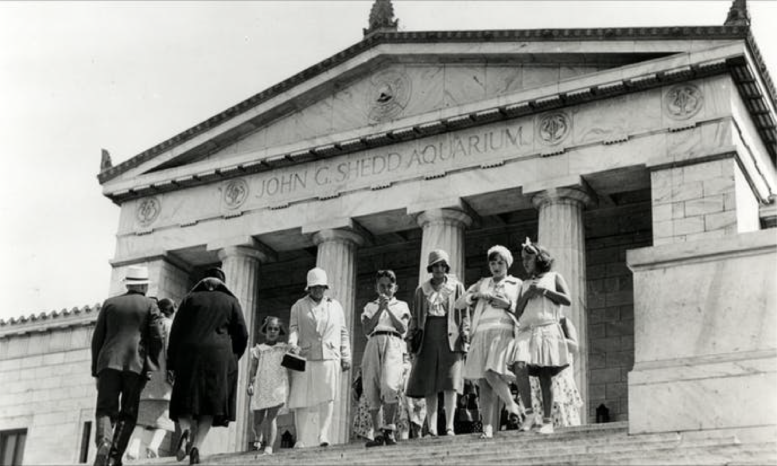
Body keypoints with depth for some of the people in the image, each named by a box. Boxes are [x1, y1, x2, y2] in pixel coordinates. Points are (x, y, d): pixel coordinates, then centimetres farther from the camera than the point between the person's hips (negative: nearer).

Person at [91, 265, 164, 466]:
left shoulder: (110, 303, 16)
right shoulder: (150, 305, 10)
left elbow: (97, 339, 13)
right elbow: (157, 338, -1)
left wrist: (96, 371, 15)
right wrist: (152, 366, 9)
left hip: (109, 361, 1)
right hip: (136, 364, -1)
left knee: (105, 410, -2)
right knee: (128, 415, 6)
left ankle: (104, 442, -30)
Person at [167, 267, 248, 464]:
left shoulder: (190, 298, 14)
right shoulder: (231, 301, 13)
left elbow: (176, 331, 6)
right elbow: (242, 335, 7)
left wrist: (172, 363, 7)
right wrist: (232, 358, 22)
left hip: (189, 354, 1)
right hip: (219, 356, 0)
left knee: (186, 399, 8)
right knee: (211, 403, 3)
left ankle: (185, 430, -21)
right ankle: (196, 446, -12)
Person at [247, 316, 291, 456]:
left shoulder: (284, 348, 9)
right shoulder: (259, 349, 7)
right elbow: (253, 369, 4)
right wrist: (250, 384, -6)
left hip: (278, 386, -1)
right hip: (260, 387, 1)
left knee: (272, 417, -12)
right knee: (258, 419, 10)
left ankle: (269, 447, -15)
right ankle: (258, 437, 41)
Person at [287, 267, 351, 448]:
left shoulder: (335, 306, 18)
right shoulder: (299, 306, 12)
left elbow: (343, 333, 18)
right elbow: (293, 328, 3)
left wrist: (346, 356, 13)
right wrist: (293, 344, -16)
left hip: (330, 357, 1)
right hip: (305, 357, -1)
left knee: (327, 397, -11)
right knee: (302, 398, -4)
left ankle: (323, 434, -14)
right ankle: (301, 439, -2)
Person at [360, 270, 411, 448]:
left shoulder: (401, 306, 19)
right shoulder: (370, 306, 22)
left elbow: (403, 328, 3)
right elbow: (367, 329, 5)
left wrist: (388, 309, -3)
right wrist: (380, 309, -3)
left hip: (393, 344, -2)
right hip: (374, 344, 2)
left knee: (389, 385, -23)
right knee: (371, 390, -5)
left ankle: (389, 430, -16)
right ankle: (378, 433, -2)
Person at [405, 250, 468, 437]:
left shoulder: (457, 287, 11)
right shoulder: (421, 290, 16)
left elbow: (465, 314, 8)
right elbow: (415, 317, 16)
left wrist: (465, 338, -1)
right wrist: (411, 337, 6)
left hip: (450, 337, -2)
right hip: (428, 336, 2)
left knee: (450, 383, -9)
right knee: (428, 384, -2)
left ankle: (449, 426, -9)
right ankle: (432, 428, -1)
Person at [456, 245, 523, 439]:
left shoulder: (516, 284, 16)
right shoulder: (482, 284, 24)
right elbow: (459, 304, 17)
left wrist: (508, 305, -7)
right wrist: (476, 295, 0)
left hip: (504, 332, -3)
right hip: (482, 333, 3)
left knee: (492, 374, -24)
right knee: (483, 383, -6)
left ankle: (512, 405, -4)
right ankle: (487, 428, -10)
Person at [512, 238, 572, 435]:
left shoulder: (553, 277, 14)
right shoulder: (525, 284, 25)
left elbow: (567, 300, 2)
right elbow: (518, 311, 18)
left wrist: (544, 290, -4)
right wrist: (527, 295, 1)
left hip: (547, 330, -3)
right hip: (526, 331, 3)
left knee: (545, 376, -7)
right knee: (520, 367, -21)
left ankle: (547, 421, -2)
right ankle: (530, 414, -17)